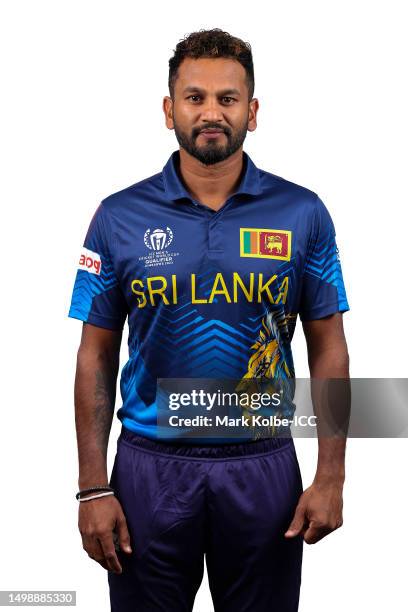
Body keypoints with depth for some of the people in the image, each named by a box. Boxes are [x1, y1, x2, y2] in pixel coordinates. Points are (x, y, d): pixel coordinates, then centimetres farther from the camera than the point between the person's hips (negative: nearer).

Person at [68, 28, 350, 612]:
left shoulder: (303, 213, -2)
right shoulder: (119, 217, -2)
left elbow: (328, 348, 2)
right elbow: (97, 357, 1)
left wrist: (331, 476, -4)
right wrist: (93, 488, -3)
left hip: (263, 466, 0)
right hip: (151, 468, 0)